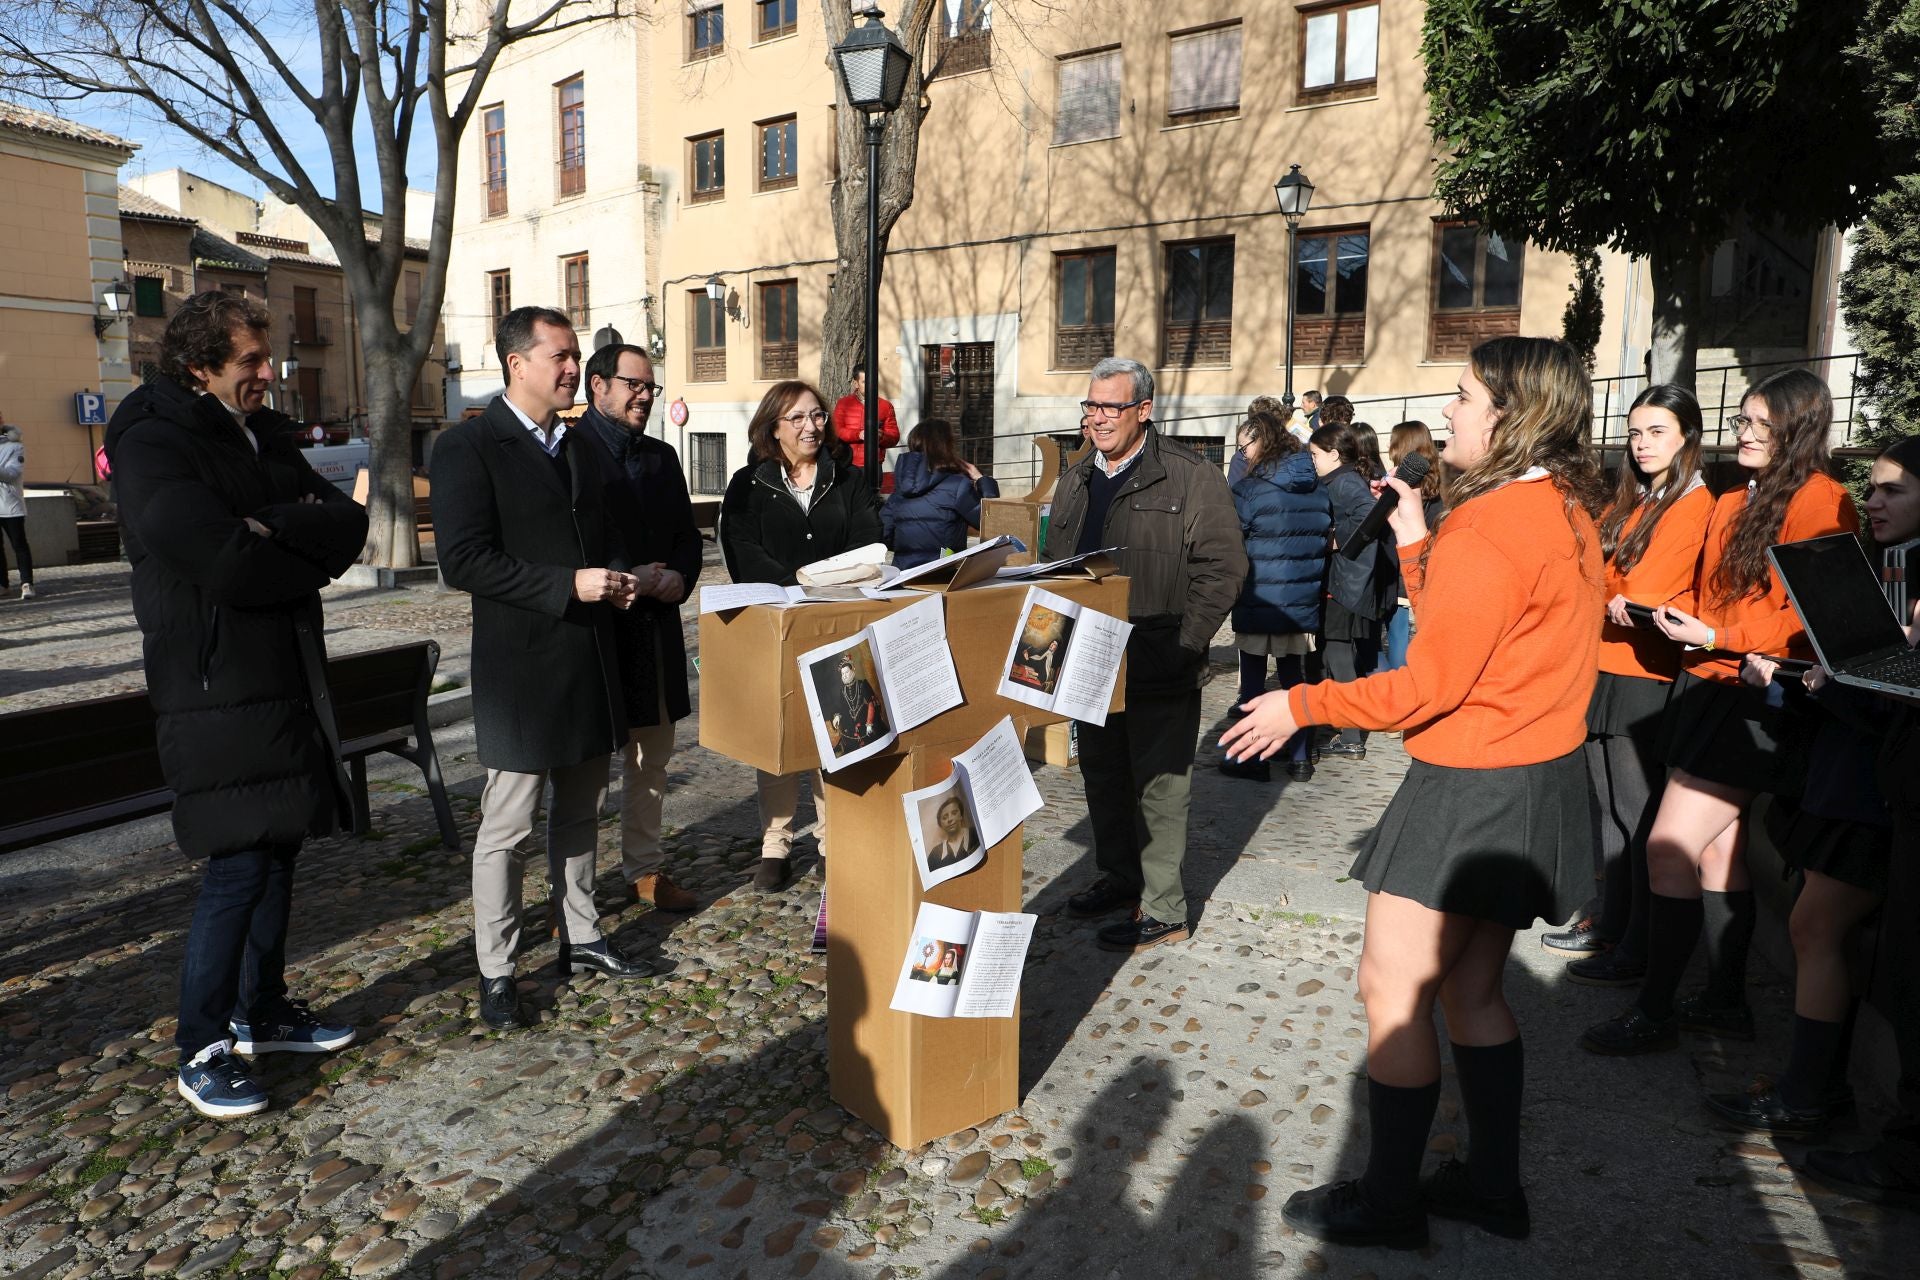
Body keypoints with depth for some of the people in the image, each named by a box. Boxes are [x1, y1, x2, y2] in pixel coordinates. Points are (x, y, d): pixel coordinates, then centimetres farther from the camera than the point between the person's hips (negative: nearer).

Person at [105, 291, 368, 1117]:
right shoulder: (154, 445, -12)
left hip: (286, 681, 8)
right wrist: (311, 553, -6)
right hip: (218, 693, -8)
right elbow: (230, 564, -23)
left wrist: (277, 528, -16)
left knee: (277, 853, 14)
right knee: (239, 867, -5)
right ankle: (200, 1052, 10)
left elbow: (351, 523, 2)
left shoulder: (262, 436, 13)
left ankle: (263, 1013, 28)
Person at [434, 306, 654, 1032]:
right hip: (521, 667, -7)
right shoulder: (468, 447, -10)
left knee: (580, 814, 17)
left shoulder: (585, 450, 13)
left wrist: (616, 580, 1)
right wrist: (569, 585, -22)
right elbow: (463, 561, -18)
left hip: (590, 662, 7)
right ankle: (495, 971, 16)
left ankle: (580, 937, 32)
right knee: (507, 827, 2)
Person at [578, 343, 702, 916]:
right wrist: (625, 581, -18)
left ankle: (645, 868, 28)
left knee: (652, 758, 14)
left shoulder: (662, 456, 16)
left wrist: (679, 576, -3)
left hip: (655, 629, 7)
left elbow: (688, 535, 18)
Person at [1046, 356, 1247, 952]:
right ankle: (1118, 876, 35)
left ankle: (1165, 911, 11)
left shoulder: (1192, 477, -8)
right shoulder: (1075, 480, 14)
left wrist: (1183, 646, -18)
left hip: (1158, 667, -7)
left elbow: (1222, 568, -11)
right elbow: (1054, 563, 20)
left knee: (1159, 785, 0)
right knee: (1102, 776, 17)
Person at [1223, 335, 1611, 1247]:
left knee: (1393, 989, 1)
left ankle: (1388, 1201, 15)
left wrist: (1304, 704, -11)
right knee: (1470, 990, 18)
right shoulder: (1566, 511, 10)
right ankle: (1492, 1184, 30)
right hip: (1540, 778, 10)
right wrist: (1415, 544, 13)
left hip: (1474, 788, -10)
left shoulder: (1490, 528, -20)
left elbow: (1431, 684, -20)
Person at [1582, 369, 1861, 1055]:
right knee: (1717, 849, 13)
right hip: (1707, 686, 9)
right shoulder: (1733, 502, 17)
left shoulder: (1819, 499, -10)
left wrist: (1718, 637, -18)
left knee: (1668, 848, -10)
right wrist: (1679, 614, 7)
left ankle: (1655, 1011, 2)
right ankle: (1725, 999, 25)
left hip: (1756, 699, -9)